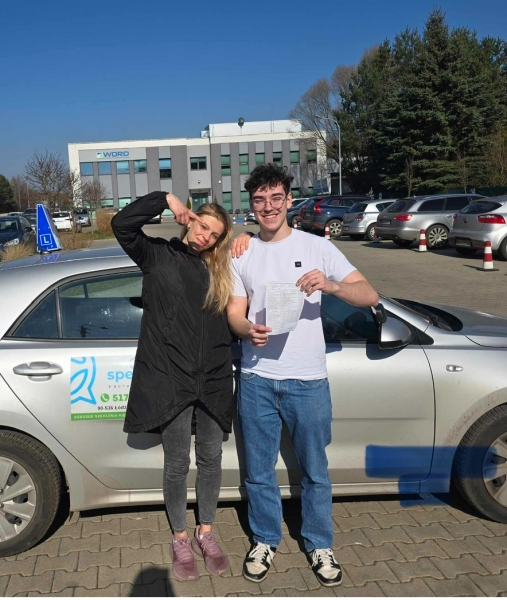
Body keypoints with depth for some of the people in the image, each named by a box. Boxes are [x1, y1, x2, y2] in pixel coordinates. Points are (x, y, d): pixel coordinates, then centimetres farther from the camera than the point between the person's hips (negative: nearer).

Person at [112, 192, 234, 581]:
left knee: (211, 458, 14)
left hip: (213, 380, 4)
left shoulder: (218, 270, 12)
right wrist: (165, 199, -15)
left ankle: (206, 533, 32)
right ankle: (181, 539, 28)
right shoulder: (157, 255, 1)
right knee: (177, 464, 9)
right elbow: (122, 224, -11)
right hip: (171, 379, -3)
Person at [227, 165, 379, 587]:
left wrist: (330, 285, -27)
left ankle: (320, 545, 33)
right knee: (259, 471, 13)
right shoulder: (242, 254, 6)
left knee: (315, 471, 12)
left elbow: (370, 296, -7)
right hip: (257, 380, 2)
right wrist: (249, 330, -19)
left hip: (307, 381, -2)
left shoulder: (317, 247, -2)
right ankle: (266, 541, 36)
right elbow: (235, 312, 5)